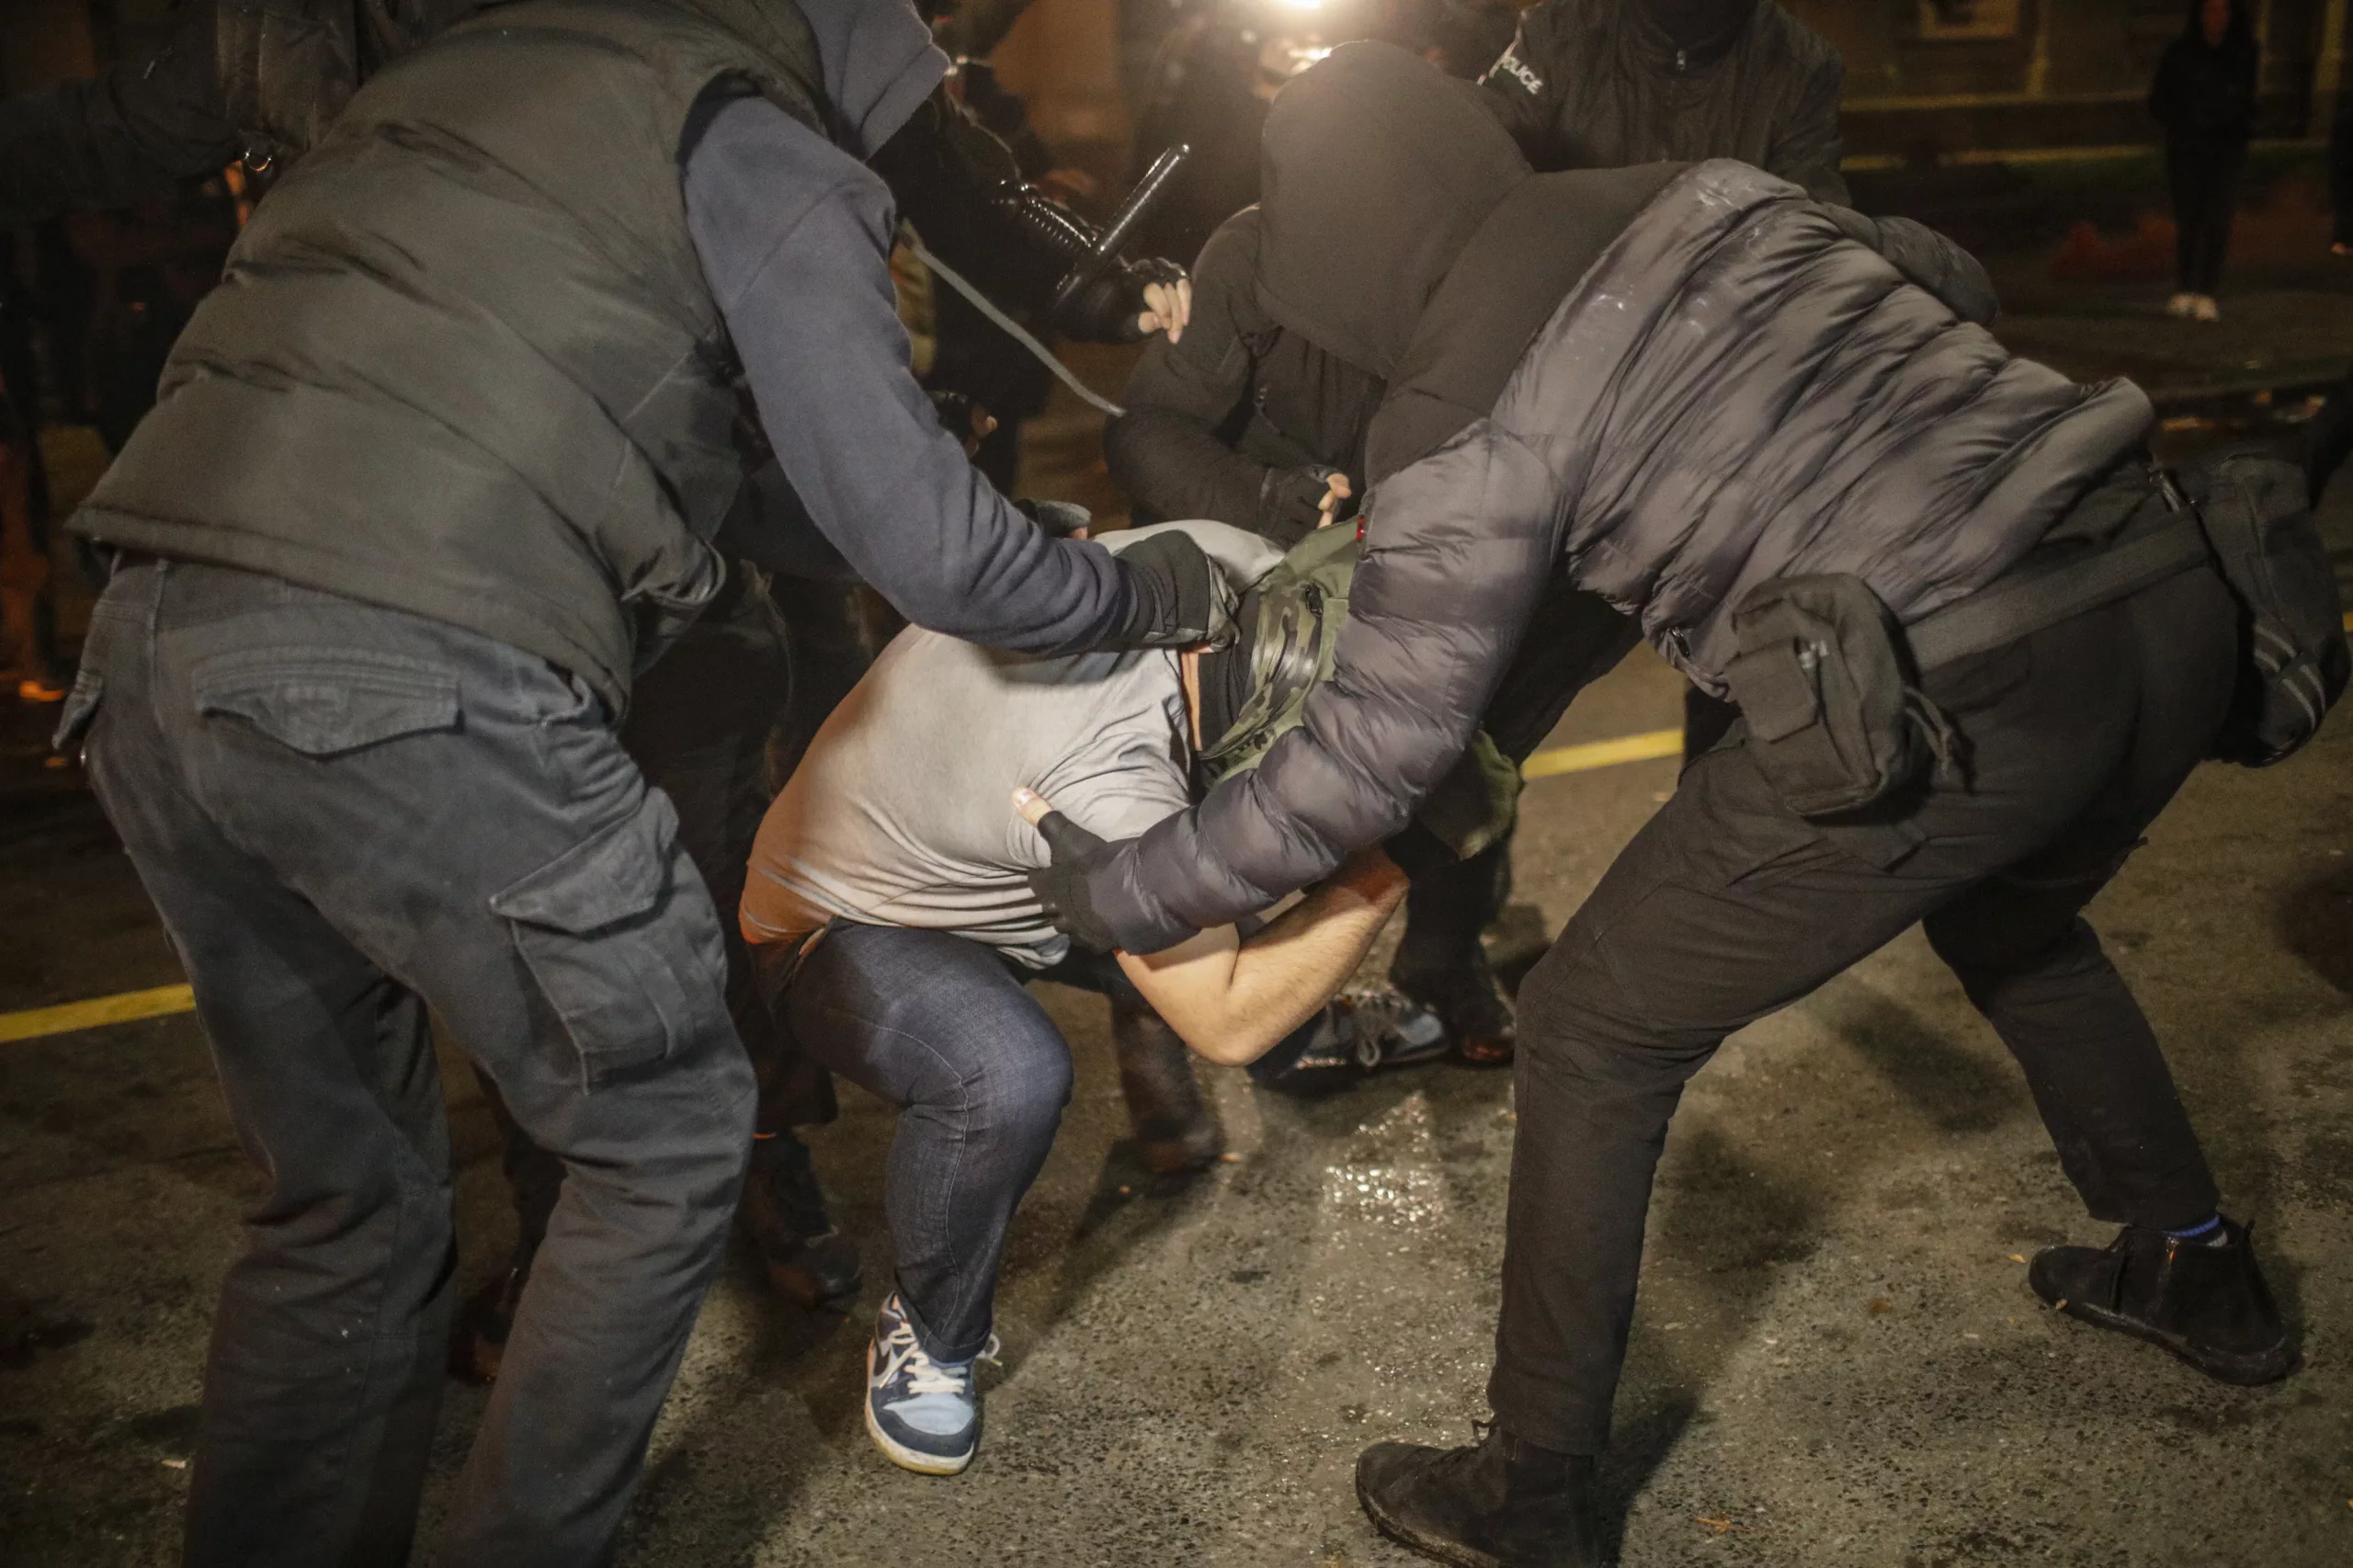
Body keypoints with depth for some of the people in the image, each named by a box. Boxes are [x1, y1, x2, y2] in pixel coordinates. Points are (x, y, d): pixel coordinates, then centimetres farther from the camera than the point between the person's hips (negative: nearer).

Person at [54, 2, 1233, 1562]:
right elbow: (930, 550, 0)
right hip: (416, 689, -8)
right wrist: (1161, 589, 17)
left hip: (145, 659, 8)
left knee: (345, 1199, 22)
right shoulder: (760, 143, 5)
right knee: (666, 1142, 13)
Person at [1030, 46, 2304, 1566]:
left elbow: (1366, 764, -1)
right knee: (2012, 919, 39)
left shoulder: (1461, 416, -4)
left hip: (1956, 705, -8)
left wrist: (1115, 893, 11)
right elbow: (1949, 282, 27)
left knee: (1595, 1040, 12)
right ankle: (2199, 1275, 55)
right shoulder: (1710, 185, 14)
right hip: (2177, 602, 8)